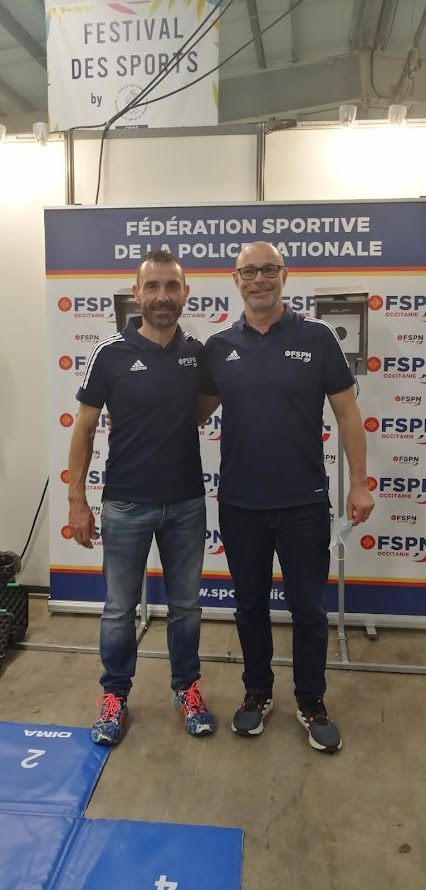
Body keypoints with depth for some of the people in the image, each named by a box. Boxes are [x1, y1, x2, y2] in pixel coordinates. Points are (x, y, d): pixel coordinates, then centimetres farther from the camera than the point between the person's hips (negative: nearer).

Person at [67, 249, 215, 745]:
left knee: (185, 604, 15)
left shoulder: (200, 353, 0)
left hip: (187, 503, 3)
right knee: (119, 608, 11)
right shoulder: (111, 354, -8)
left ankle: (187, 687, 34)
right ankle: (115, 694, 30)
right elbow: (84, 429, -3)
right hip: (126, 505, -2)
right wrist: (77, 500, -5)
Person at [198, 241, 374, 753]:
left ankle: (312, 703, 31)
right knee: (250, 605, 15)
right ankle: (257, 693, 36)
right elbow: (199, 411, 12)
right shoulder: (218, 347, 2)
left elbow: (346, 412, -1)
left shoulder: (317, 338, -4)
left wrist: (359, 483, -3)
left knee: (308, 608, 10)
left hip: (304, 503, -2)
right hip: (239, 504, 2)